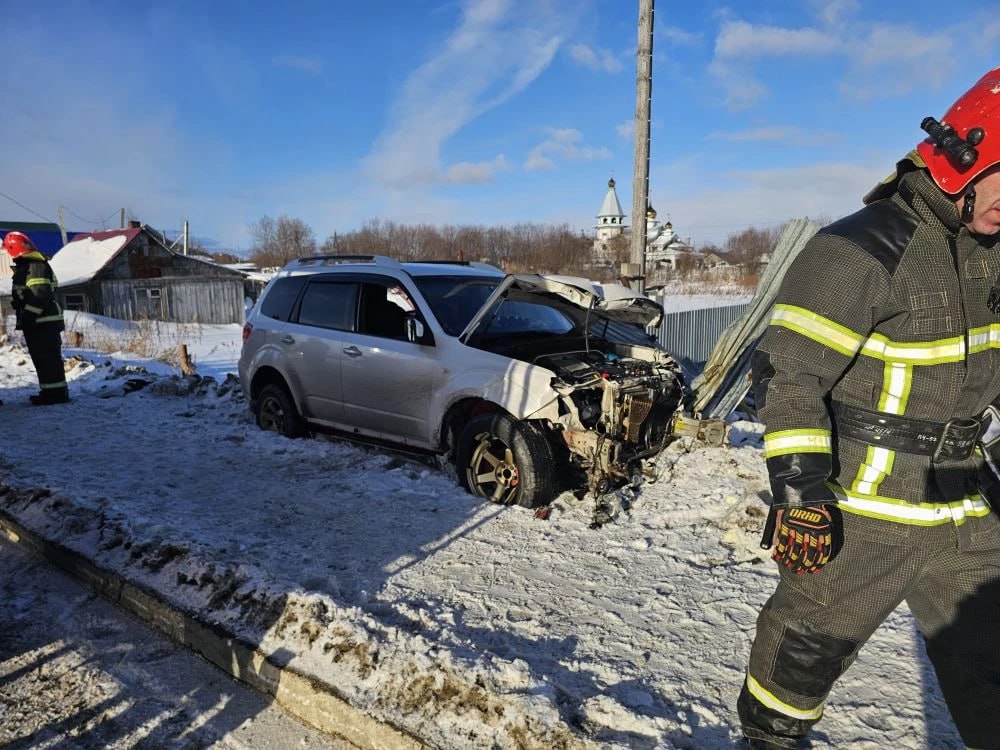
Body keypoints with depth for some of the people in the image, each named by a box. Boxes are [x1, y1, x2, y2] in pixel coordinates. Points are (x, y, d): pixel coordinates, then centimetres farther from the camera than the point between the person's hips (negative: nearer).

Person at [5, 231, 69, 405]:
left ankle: (56, 392, -5)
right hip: (37, 323, 11)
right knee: (41, 358, 13)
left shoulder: (36, 265, -14)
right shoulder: (25, 265, 20)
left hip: (44, 322, -11)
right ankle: (49, 391, 20)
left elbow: (39, 295, -22)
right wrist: (23, 319, 22)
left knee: (48, 358, -8)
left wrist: (28, 317, -21)